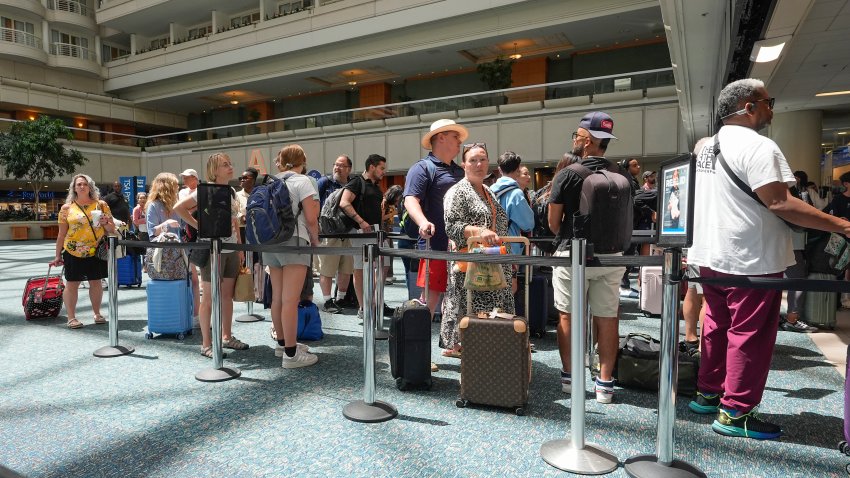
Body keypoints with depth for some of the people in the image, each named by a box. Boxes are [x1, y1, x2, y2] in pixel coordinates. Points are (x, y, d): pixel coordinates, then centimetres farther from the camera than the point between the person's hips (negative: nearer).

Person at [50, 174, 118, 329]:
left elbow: (112, 228, 8)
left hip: (96, 251, 1)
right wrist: (58, 255, 5)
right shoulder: (67, 208, 2)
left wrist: (105, 222, -14)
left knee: (96, 282, 9)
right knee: (72, 283, 2)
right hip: (74, 252, -1)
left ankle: (97, 313, 22)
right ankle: (71, 317, 11)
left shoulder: (101, 204, 4)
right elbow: (62, 234, 5)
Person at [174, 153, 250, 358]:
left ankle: (227, 337, 25)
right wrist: (199, 226, -14)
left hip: (231, 249, 7)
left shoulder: (232, 191, 11)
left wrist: (240, 248, 13)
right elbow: (178, 207, -16)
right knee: (209, 297, 0)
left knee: (227, 295, 13)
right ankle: (206, 344, 8)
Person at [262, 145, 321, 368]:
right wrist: (315, 241, 5)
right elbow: (311, 219, -10)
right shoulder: (302, 181, -4)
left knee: (277, 297, 14)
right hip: (293, 241, -7)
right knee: (290, 300, -7)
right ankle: (290, 354, -5)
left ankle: (282, 343, 26)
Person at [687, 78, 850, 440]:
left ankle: (708, 394, 27)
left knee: (717, 327, 17)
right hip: (750, 260, -9)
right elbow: (779, 203, -23)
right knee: (750, 335, 0)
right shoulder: (757, 146, -16)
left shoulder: (706, 147, 12)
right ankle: (736, 413, 8)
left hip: (712, 255, 9)